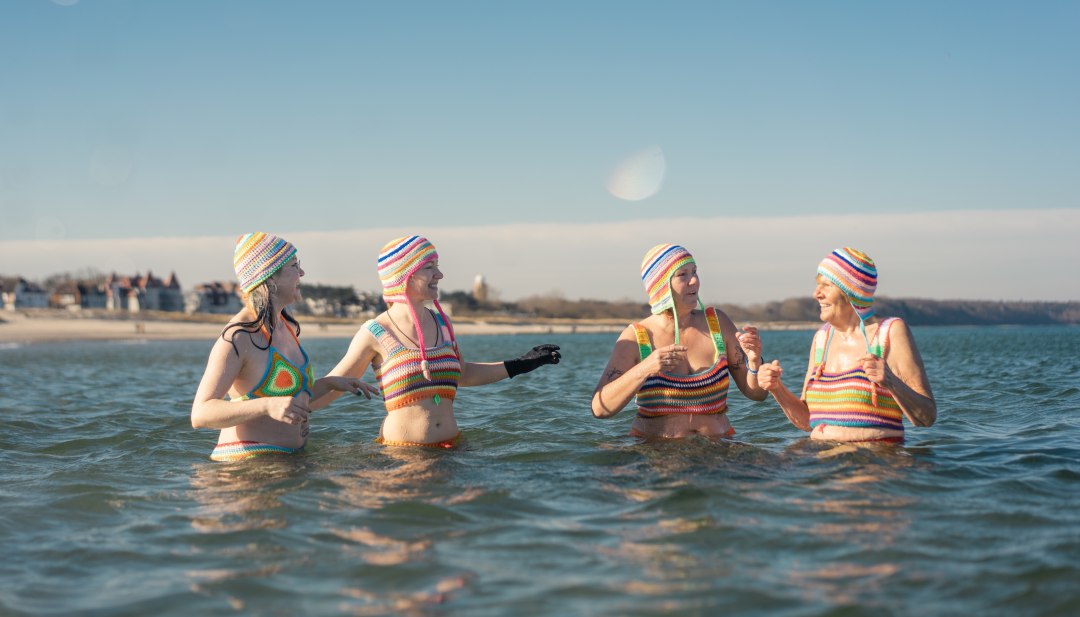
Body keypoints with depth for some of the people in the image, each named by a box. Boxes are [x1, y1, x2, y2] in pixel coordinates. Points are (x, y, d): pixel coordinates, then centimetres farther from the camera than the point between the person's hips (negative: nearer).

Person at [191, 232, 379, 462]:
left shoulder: (287, 327, 15)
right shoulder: (237, 337, -13)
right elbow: (200, 414, -20)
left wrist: (330, 383, 19)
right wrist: (267, 406, -29)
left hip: (289, 458, 9)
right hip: (247, 460, -9)